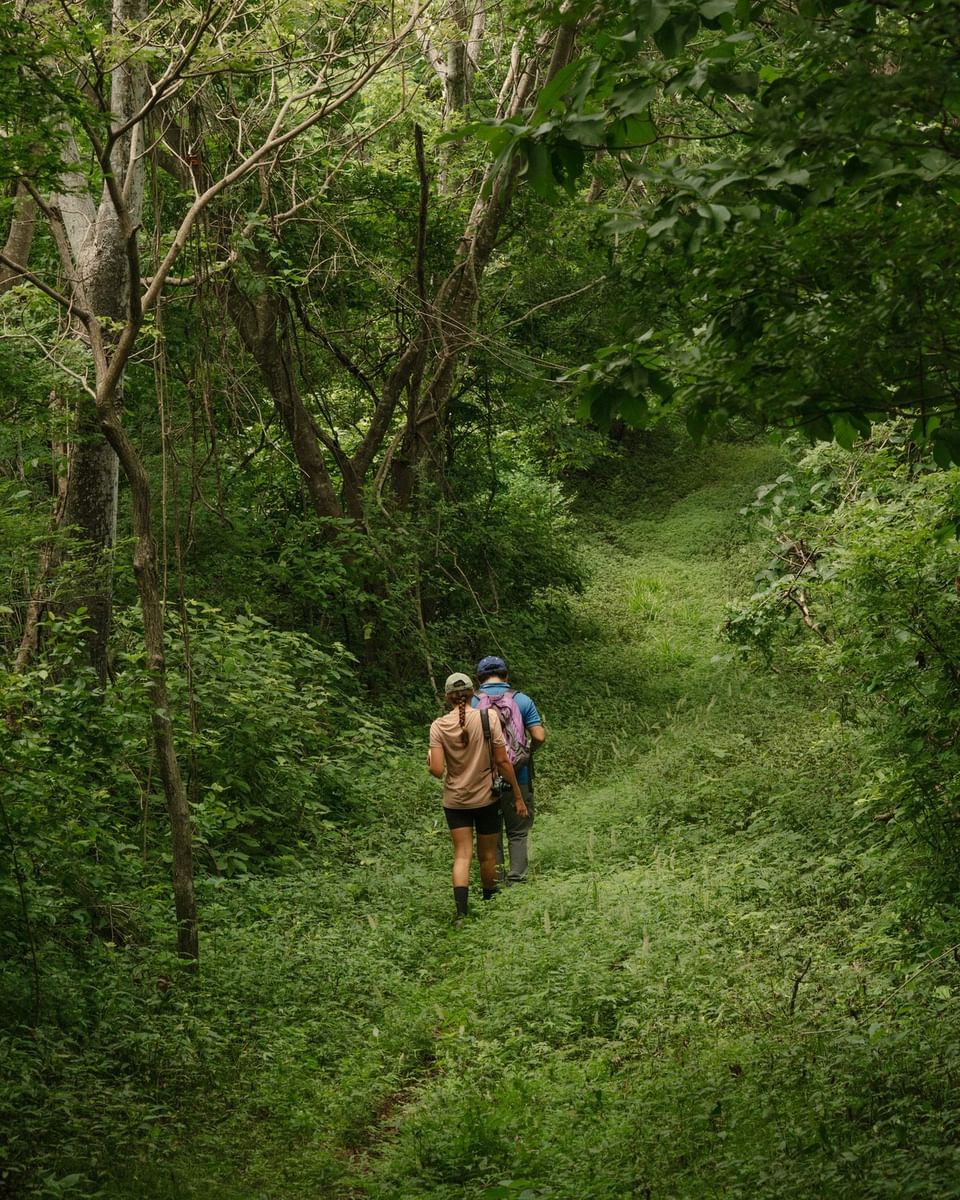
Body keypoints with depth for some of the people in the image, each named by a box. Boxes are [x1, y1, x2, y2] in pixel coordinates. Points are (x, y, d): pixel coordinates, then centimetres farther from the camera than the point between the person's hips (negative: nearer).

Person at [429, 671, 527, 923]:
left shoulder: (439, 726, -8)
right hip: (486, 798, 0)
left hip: (455, 801, 0)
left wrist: (430, 760, 10)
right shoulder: (488, 718, -11)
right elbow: (503, 761, -9)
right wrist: (518, 795, 0)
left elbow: (437, 771, -13)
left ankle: (461, 911, -16)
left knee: (462, 855, 1)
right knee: (487, 856, 15)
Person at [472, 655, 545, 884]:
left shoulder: (472, 703, -5)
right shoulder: (522, 700, -4)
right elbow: (539, 736, -9)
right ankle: (516, 879, 6)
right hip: (518, 777, 0)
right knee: (518, 831, 12)